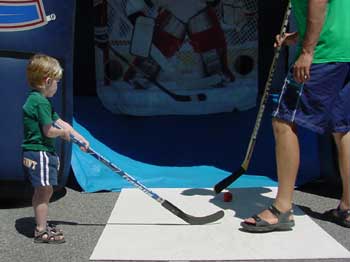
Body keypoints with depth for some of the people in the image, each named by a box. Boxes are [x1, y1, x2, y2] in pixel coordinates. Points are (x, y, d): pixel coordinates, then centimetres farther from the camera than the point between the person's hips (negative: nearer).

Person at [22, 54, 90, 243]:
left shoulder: (36, 100, 15)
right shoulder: (41, 102, -18)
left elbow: (61, 123, 15)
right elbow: (49, 131, -21)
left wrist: (80, 138, 14)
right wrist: (63, 133, 0)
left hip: (40, 152, 10)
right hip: (39, 153, -10)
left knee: (42, 191, 19)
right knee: (44, 190, -3)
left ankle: (42, 225, 31)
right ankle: (41, 231, 6)